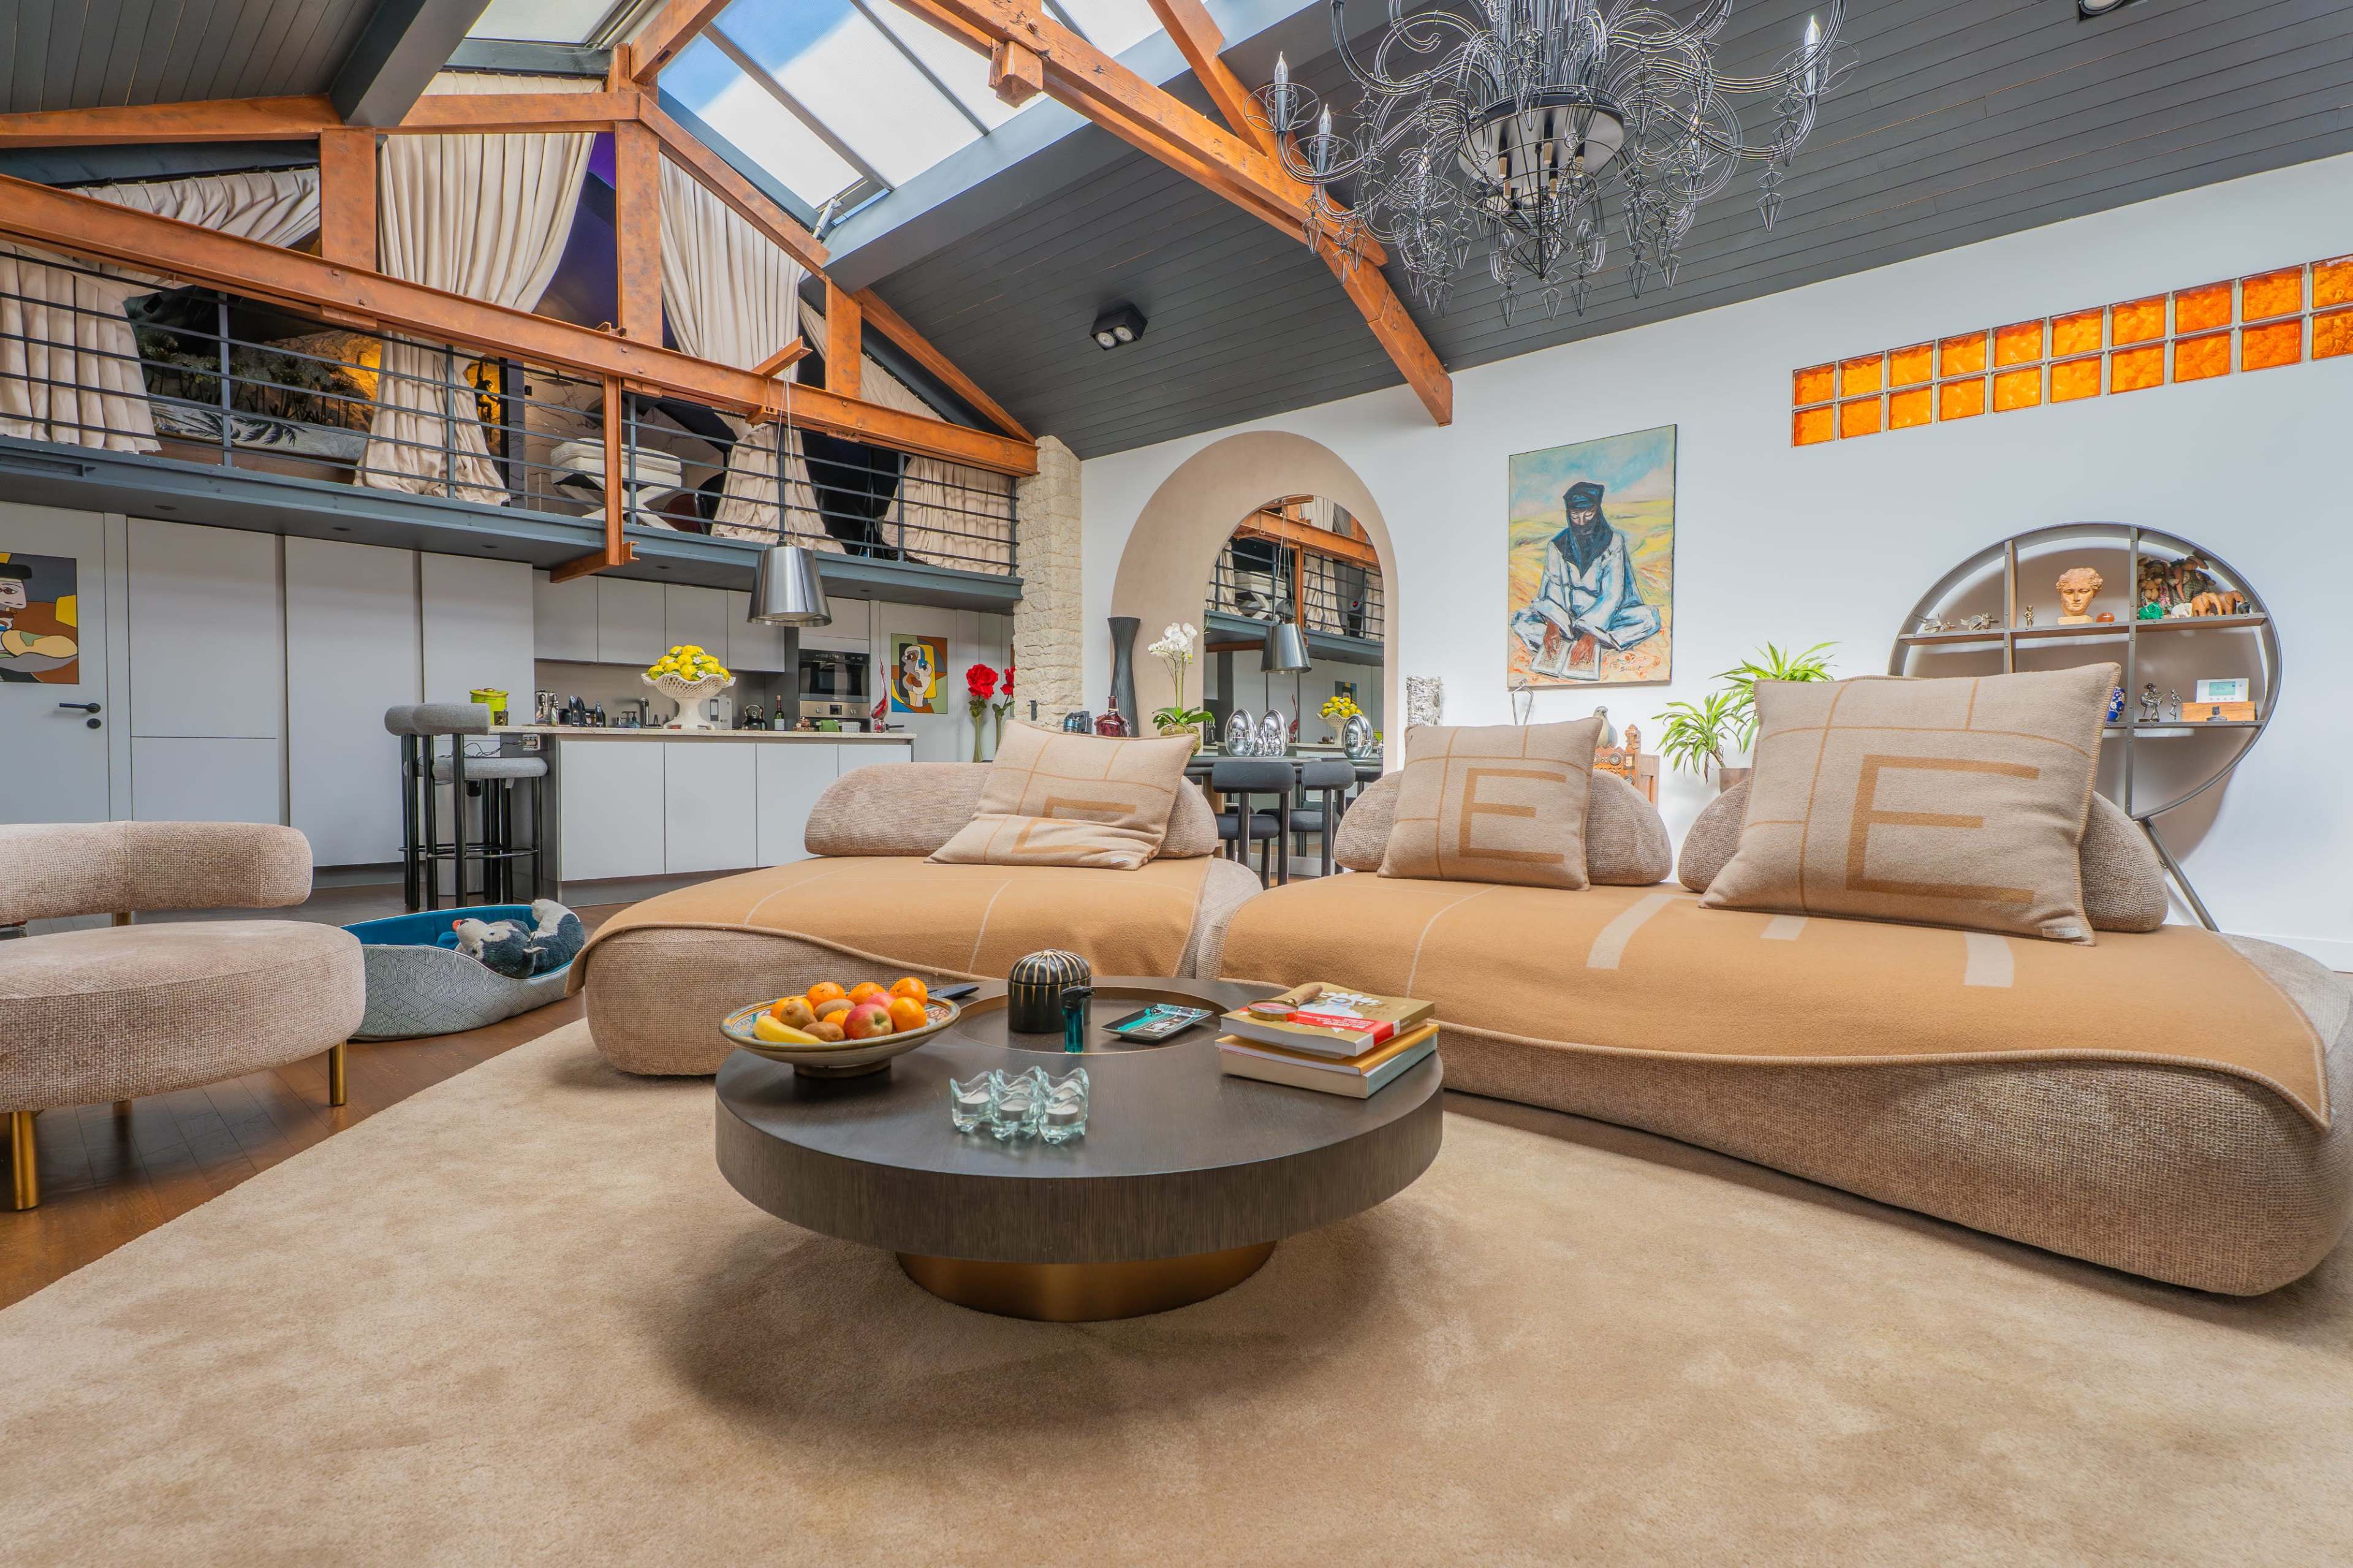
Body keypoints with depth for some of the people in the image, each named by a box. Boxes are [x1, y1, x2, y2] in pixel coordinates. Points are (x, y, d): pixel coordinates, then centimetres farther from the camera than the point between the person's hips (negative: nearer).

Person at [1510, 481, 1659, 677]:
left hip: (1605, 616, -1)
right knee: (1521, 621, -24)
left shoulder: (1613, 542, -8)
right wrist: (1552, 625, -30)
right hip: (1567, 615, 1)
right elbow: (1553, 588, -9)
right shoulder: (1558, 546, -2)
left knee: (1649, 618, -30)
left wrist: (1591, 634, -30)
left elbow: (1613, 594, -16)